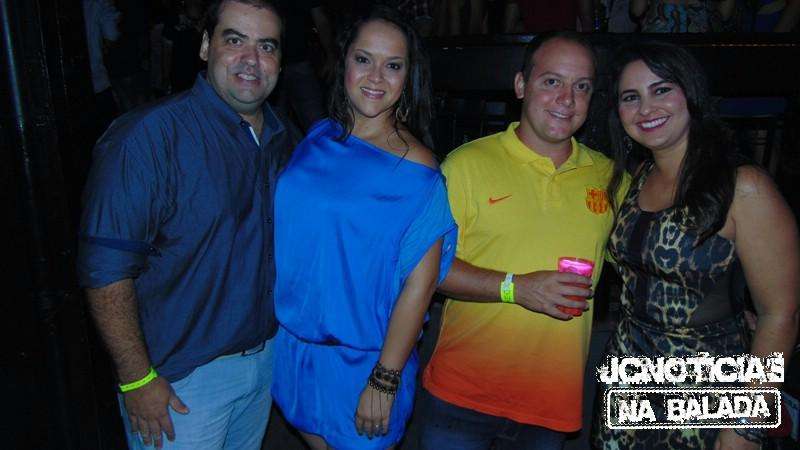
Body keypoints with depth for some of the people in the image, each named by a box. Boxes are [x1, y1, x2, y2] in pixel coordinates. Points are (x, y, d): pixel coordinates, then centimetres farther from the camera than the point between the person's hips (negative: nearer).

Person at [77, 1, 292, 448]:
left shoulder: (281, 138, 2)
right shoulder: (148, 137, -19)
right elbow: (106, 270, -20)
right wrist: (137, 379, -18)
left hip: (266, 357, 6)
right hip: (180, 380, -6)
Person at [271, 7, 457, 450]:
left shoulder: (414, 169, -17)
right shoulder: (319, 137, -1)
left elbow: (419, 284, -17)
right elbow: (288, 227, 8)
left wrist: (385, 381, -16)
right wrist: (269, 321, 6)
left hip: (362, 359, -5)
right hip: (292, 338, 5)